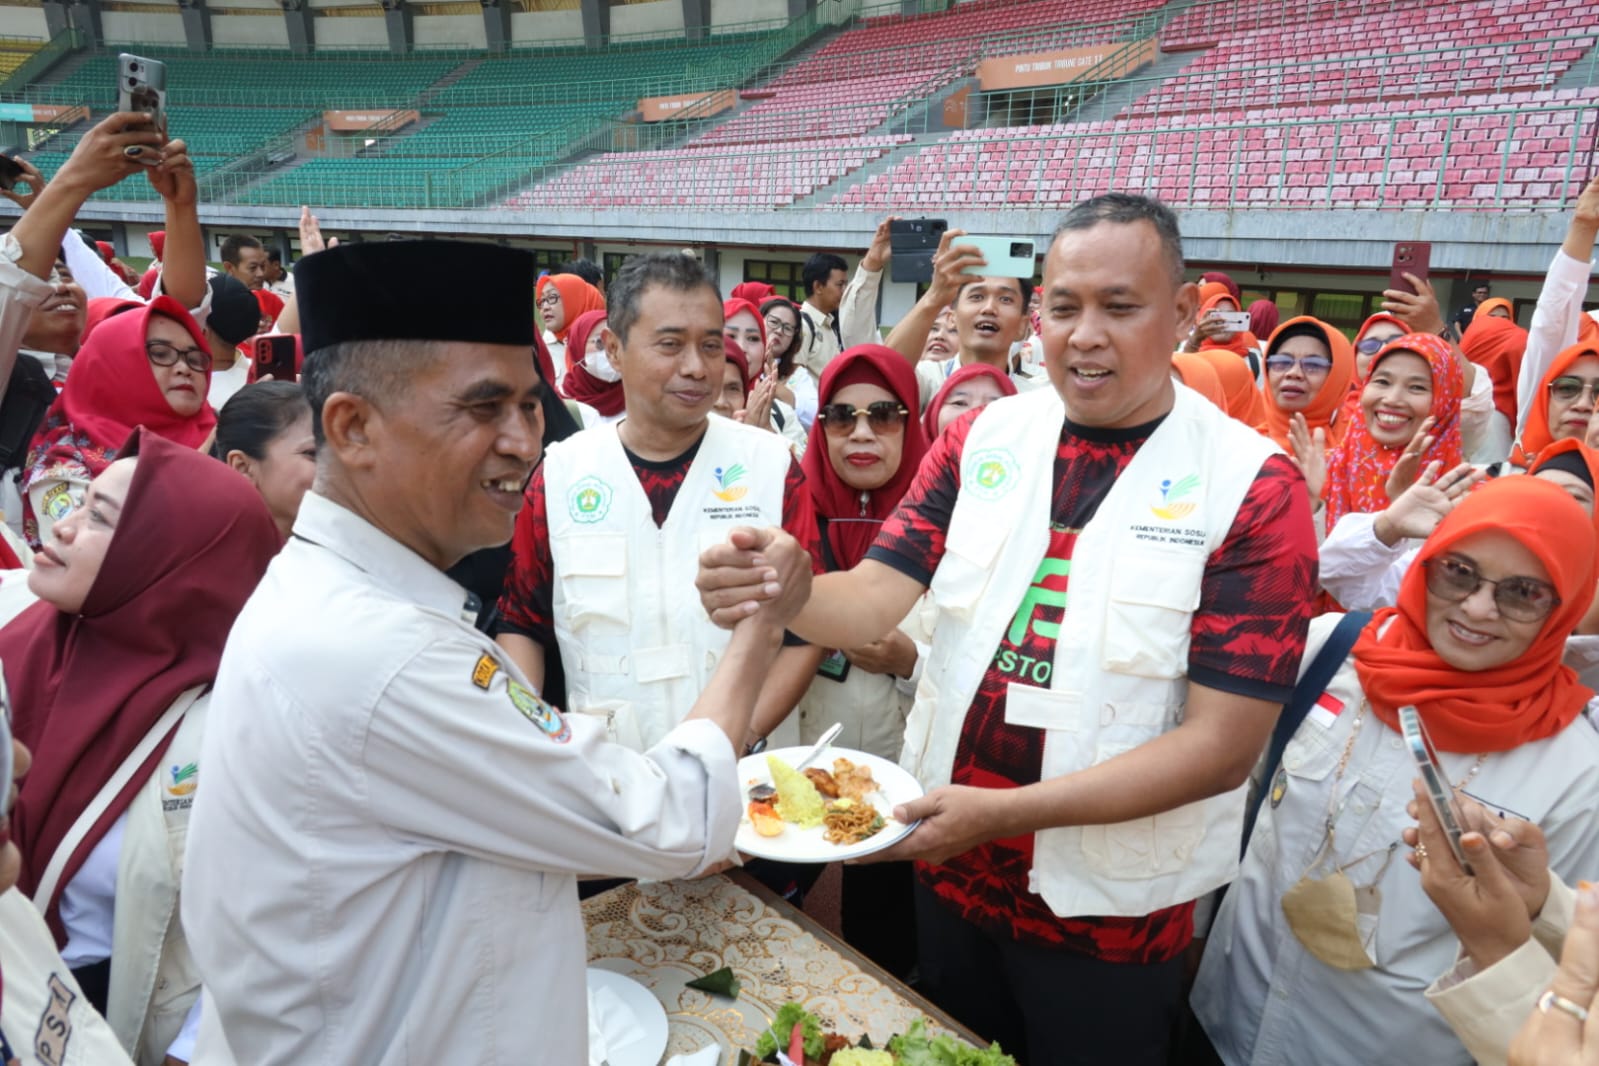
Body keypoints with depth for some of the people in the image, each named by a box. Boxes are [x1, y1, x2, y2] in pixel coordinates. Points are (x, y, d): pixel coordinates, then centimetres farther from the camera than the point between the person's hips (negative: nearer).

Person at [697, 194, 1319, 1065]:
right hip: (946, 865, 4)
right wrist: (779, 592, -32)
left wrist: (1002, 812, -26)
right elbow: (872, 601, -9)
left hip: (1107, 905, -3)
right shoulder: (980, 440, -4)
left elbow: (1223, 744, -18)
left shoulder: (1254, 490, -15)